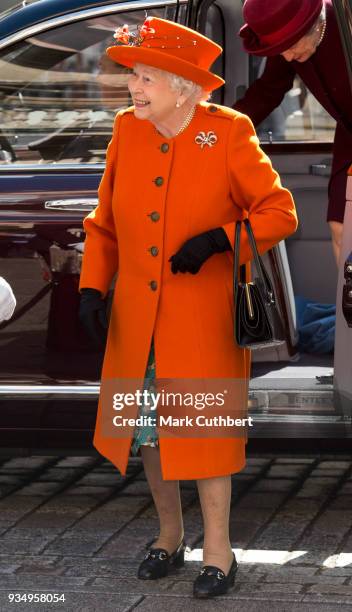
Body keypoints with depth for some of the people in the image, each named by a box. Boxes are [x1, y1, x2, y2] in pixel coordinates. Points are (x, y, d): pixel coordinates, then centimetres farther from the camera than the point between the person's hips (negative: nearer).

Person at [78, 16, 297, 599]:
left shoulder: (228, 134, -10)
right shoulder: (127, 131, 3)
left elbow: (279, 213, -8)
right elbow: (105, 220, 10)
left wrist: (216, 240, -21)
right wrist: (92, 287, 0)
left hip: (206, 316, -4)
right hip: (137, 317, 5)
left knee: (203, 427, 0)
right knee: (147, 428, 11)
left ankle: (217, 547, 13)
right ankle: (169, 535, 29)